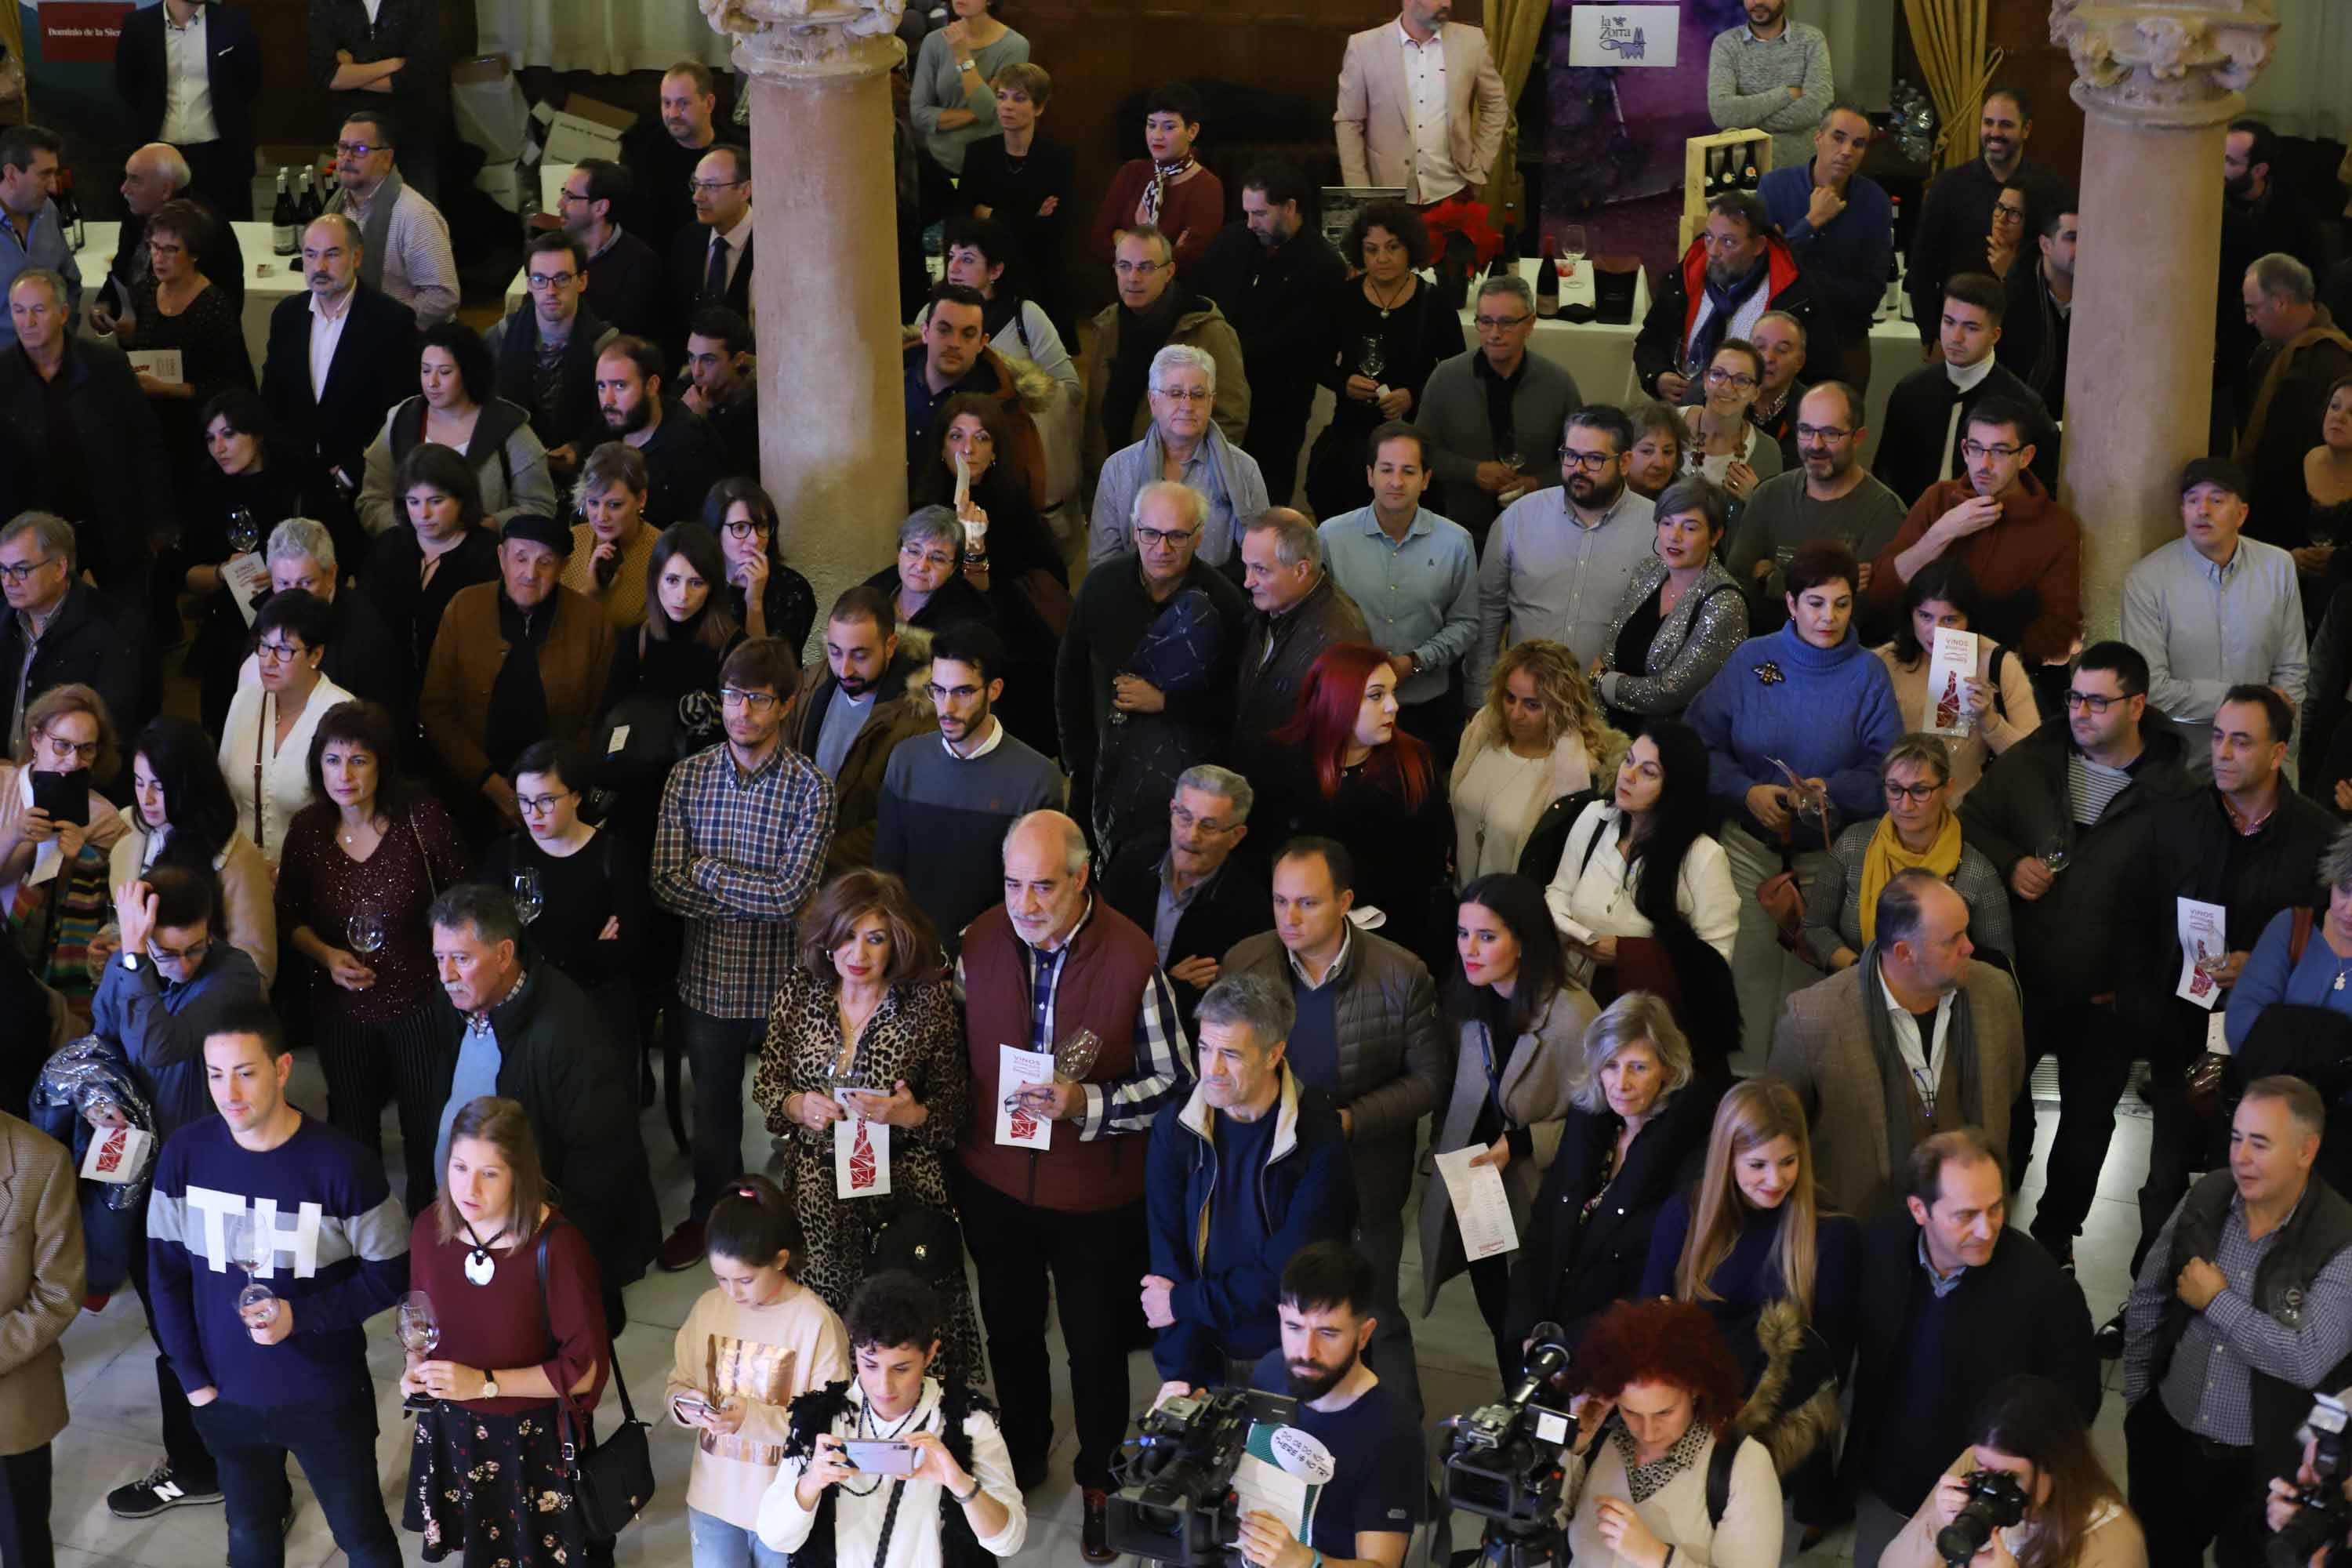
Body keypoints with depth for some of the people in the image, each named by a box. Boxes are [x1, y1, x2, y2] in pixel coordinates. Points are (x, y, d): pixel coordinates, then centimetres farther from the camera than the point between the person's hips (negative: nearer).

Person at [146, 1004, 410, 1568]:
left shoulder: (341, 1163, -20)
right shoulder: (184, 1154, -10)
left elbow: (389, 1270, -10)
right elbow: (166, 1269, 1)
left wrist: (302, 1315, -21)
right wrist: (192, 1376, 0)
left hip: (326, 1394, -3)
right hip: (227, 1394, 3)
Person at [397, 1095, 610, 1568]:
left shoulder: (556, 1245, -25)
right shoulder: (430, 1227, -9)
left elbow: (587, 1368, -20)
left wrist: (485, 1383, -25)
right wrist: (415, 1367, -9)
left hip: (535, 1440, -4)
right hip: (452, 1431, 4)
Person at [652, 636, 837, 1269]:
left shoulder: (811, 787, -14)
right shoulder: (688, 777, -5)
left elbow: (790, 893, -23)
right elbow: (666, 886, -12)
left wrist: (706, 870, -15)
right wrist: (755, 899, -19)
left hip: (784, 980, -3)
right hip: (708, 979, 3)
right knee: (713, 1103, 22)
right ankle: (709, 1210, 45)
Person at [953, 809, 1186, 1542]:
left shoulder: (1132, 958, -21)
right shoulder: (979, 943, -10)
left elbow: (1172, 1083, -13)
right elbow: (957, 1051, 6)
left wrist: (1087, 1103, -26)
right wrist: (951, 1133, 1)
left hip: (1094, 1196, -3)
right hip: (994, 1183, 3)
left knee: (1096, 1344, 16)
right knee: (1010, 1329, 23)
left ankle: (1100, 1480, 38)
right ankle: (1022, 1454, 48)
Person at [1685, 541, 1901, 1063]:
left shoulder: (1868, 674, -1)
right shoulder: (1750, 659, 0)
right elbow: (1698, 740, -3)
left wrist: (1833, 790, -24)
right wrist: (1745, 791, -18)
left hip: (1829, 848, 0)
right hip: (1750, 839, 0)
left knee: (1810, 971, 2)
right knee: (1751, 963, -5)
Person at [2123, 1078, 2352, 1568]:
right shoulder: (2205, 1197, -8)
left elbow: (2307, 1360, -29)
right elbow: (2146, 1302, 4)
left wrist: (2216, 1301, -21)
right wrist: (2136, 1395, 8)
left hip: (2263, 1462, -4)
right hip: (2167, 1438, 4)